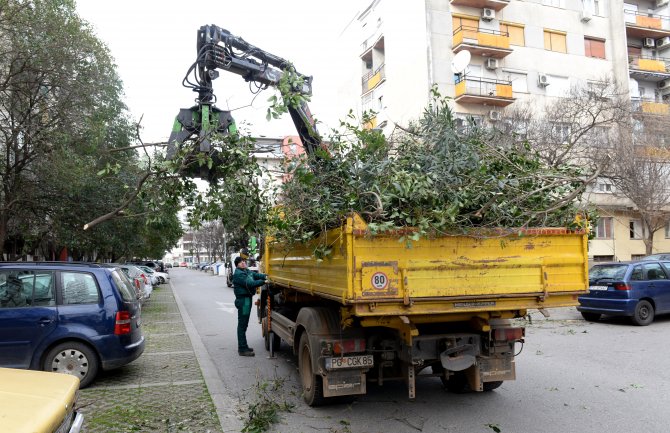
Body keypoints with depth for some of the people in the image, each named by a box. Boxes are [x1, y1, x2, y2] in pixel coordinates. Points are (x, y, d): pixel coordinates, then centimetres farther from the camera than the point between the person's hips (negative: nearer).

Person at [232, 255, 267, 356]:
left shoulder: (247, 271, 13)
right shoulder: (238, 274, -16)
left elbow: (256, 275, 4)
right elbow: (250, 283, -25)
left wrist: (265, 276, -14)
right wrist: (263, 282, -27)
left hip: (247, 299, 10)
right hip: (243, 300, -10)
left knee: (243, 324, 18)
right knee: (242, 325, -5)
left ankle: (243, 346, 29)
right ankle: (242, 349, -1)